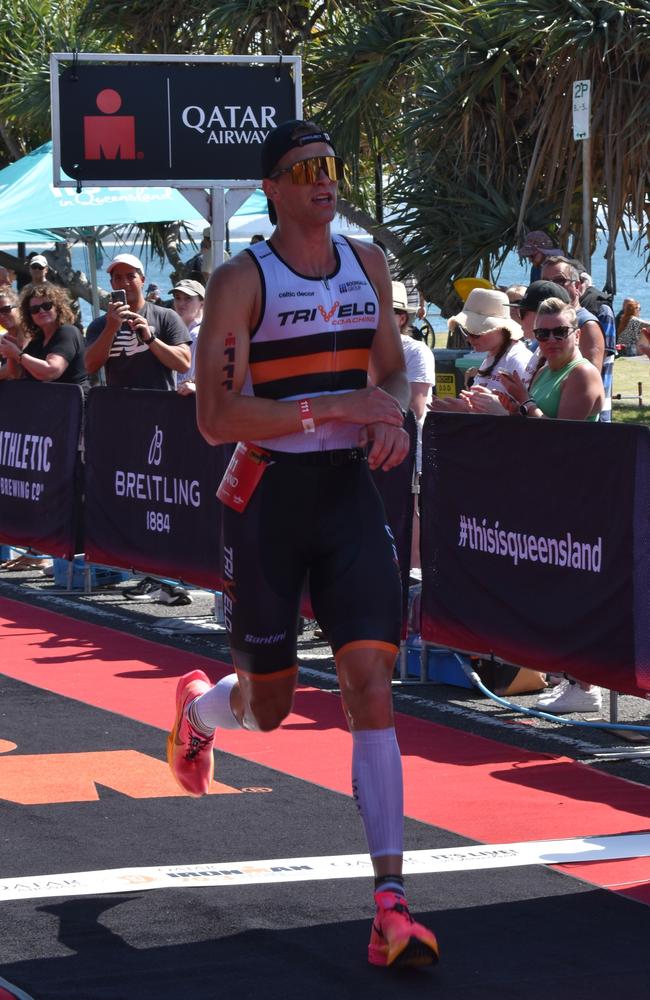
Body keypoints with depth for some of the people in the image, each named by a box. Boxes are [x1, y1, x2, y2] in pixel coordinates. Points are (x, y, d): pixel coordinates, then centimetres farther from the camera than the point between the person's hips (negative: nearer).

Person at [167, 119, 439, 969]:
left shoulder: (369, 267, 6)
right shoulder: (242, 282, -9)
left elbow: (393, 370, 20)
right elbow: (216, 419, -15)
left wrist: (394, 419, -3)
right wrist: (336, 407, -22)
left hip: (349, 492, 3)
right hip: (269, 494, -3)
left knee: (370, 684, -11)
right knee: (268, 706, 10)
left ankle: (391, 901, -13)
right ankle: (197, 705, 50)